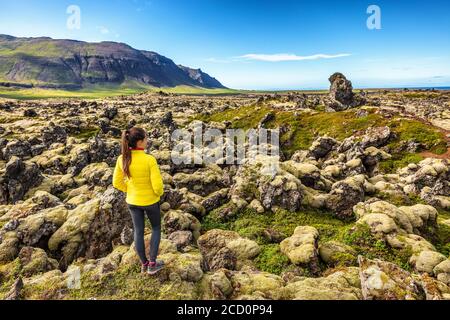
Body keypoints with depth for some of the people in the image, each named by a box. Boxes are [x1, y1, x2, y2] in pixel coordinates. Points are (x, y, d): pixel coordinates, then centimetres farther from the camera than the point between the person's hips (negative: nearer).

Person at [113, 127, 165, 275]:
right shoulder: (150, 160, -30)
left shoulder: (122, 159, -15)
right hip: (150, 200, -4)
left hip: (132, 201, 4)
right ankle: (152, 263, 26)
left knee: (138, 231, 20)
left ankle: (144, 263, 36)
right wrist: (160, 193, -2)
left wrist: (130, 190, 12)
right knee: (156, 228, 22)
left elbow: (117, 182, -4)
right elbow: (157, 185, -26)